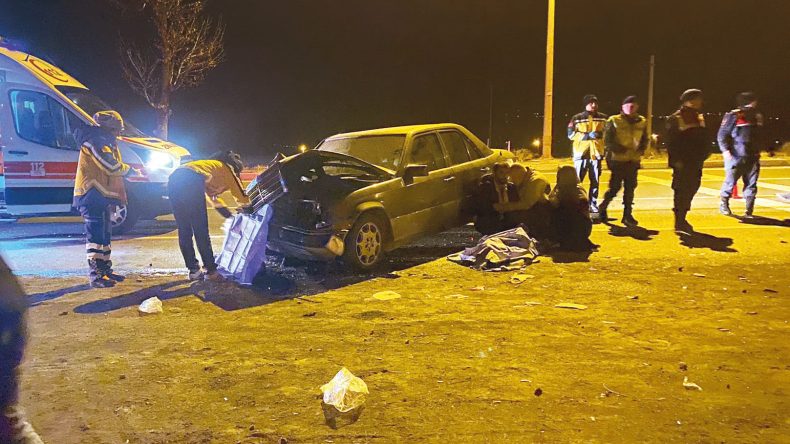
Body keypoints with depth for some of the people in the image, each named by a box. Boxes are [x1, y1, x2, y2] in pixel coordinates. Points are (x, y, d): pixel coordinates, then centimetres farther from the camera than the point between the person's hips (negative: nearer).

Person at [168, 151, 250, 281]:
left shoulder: (213, 166, 42)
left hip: (174, 179, 8)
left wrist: (232, 217, 51)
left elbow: (215, 200, 49)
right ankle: (211, 271, 5)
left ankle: (193, 270, 17)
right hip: (191, 181, -8)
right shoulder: (228, 169, 22)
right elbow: (242, 199, 21)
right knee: (201, 231, -1)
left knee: (184, 231, 13)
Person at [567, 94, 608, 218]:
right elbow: (571, 134, -6)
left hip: (596, 153, 3)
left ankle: (593, 204, 17)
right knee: (577, 180, -1)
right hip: (581, 152, -2)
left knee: (595, 181, 7)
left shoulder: (603, 118, 7)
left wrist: (600, 134, -6)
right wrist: (587, 135, -15)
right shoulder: (577, 118, -1)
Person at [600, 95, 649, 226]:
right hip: (618, 160, -4)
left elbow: (644, 140, 18)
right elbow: (607, 140, -9)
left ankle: (627, 215, 13)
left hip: (634, 160, 5)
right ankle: (603, 207, 18)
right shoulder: (614, 121, -3)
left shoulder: (642, 122, 10)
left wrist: (641, 149, -2)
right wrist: (620, 149, -19)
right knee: (615, 187, -4)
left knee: (630, 188, 6)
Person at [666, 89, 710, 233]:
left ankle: (681, 219, 23)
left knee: (691, 189, 11)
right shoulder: (675, 119, -8)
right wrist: (676, 160, -18)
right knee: (682, 191, -7)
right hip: (682, 162, -7)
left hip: (696, 162, 7)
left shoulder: (699, 118, 15)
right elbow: (671, 142, -12)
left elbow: (704, 138, 21)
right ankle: (679, 223, -3)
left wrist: (704, 153, 7)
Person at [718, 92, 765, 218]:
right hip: (735, 157, -5)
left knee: (751, 184, 4)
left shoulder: (757, 117, 10)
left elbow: (761, 136, 21)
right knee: (730, 181, 3)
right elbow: (722, 135, -9)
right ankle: (724, 204, 25)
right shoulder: (732, 116, -8)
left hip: (752, 158, 5)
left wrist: (767, 148, 19)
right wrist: (725, 150, -18)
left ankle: (749, 211, 9)